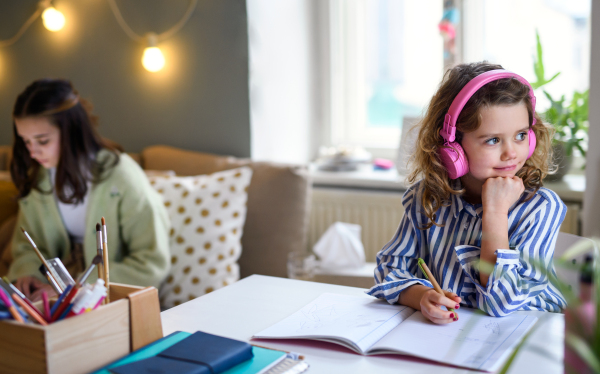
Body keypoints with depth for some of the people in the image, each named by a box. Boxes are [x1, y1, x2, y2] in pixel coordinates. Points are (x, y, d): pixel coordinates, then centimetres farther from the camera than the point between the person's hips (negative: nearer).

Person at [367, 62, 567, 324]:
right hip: (439, 332, 2)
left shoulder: (540, 207, -12)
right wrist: (423, 297, -19)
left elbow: (503, 303, -18)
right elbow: (392, 265, 1)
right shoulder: (427, 198, -3)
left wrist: (495, 213, -22)